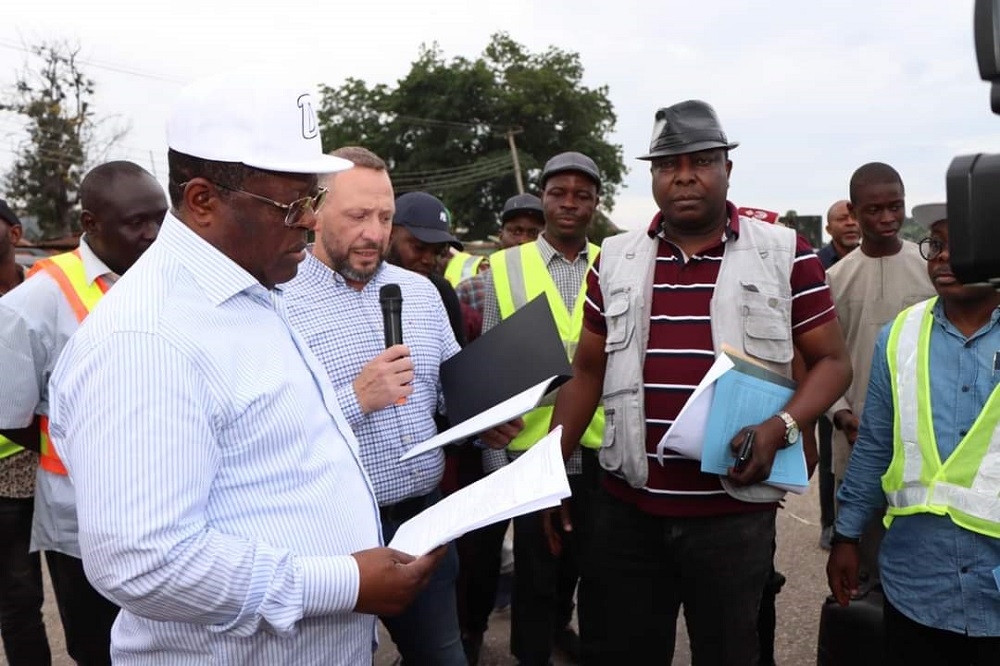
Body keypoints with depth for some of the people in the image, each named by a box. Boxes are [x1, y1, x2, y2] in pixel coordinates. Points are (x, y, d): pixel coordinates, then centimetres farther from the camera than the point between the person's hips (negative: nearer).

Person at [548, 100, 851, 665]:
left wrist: (779, 427, -19)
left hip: (736, 510, -2)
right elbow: (587, 373, 10)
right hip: (626, 507, 3)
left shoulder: (785, 254, -4)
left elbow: (833, 361, 0)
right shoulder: (615, 260, 5)